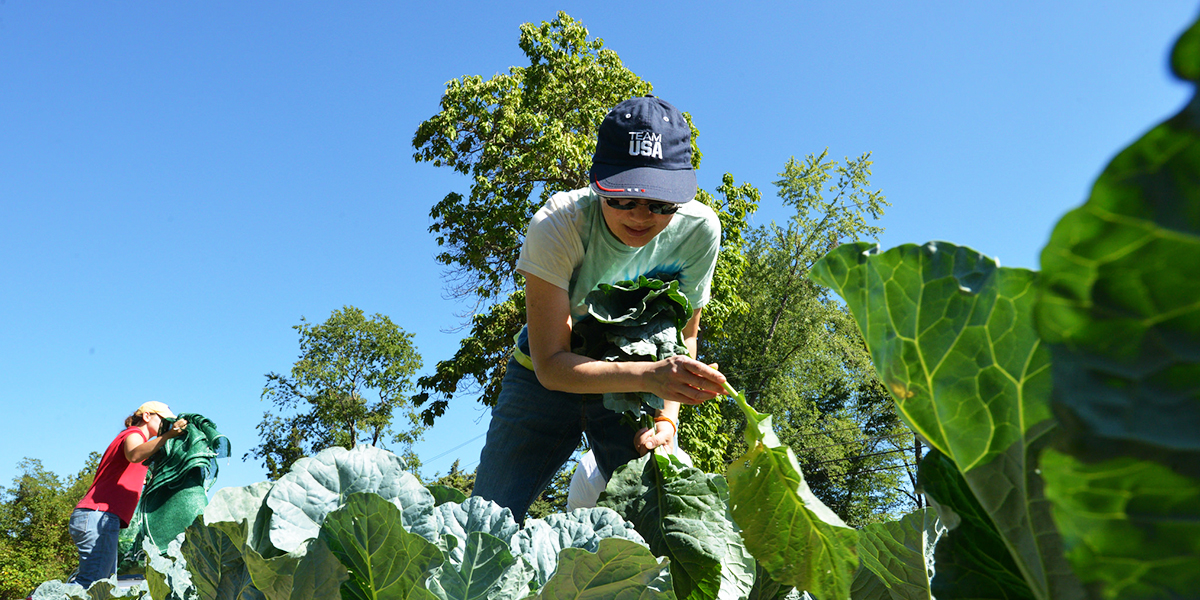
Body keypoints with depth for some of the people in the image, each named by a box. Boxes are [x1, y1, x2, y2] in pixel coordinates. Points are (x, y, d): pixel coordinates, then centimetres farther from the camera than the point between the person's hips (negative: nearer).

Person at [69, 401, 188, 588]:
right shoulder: (133, 433, 0)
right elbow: (134, 455, -27)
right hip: (98, 516, -10)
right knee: (91, 583, -17)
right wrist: (168, 435, -38)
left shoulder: (134, 436, 30)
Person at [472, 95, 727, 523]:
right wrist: (649, 375, -47)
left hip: (633, 383, 2)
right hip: (546, 378, -1)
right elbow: (552, 364, -31)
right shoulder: (557, 225, -30)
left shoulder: (698, 230, -21)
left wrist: (667, 415, -24)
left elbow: (684, 334, -7)